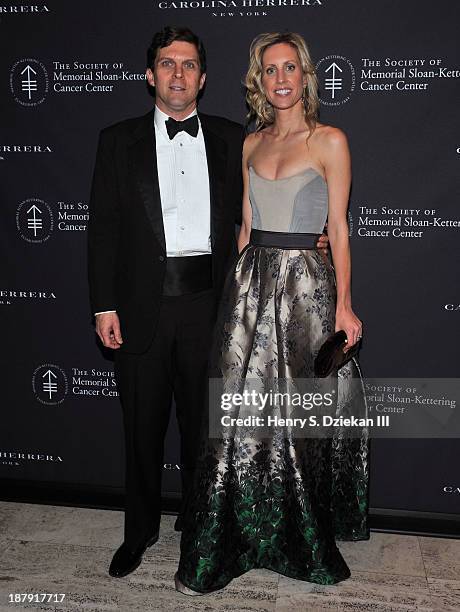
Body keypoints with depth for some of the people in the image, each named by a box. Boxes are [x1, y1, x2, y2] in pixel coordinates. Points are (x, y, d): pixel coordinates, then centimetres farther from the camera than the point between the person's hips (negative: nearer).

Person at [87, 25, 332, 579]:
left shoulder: (229, 139, 8)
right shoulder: (119, 141, 5)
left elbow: (248, 211, 13)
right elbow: (103, 227, 1)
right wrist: (104, 305, -5)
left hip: (208, 303, 1)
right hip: (142, 304, 0)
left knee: (203, 421, 14)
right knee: (143, 425, 12)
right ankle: (140, 530, 32)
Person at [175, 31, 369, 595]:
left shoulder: (329, 141, -1)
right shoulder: (251, 145, 14)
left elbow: (338, 229, -4)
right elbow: (246, 225, 15)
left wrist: (343, 305, -9)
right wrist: (239, 287, 12)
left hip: (306, 284, -4)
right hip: (252, 280, 4)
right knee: (240, 412, 3)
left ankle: (303, 541, 26)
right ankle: (218, 550, 16)